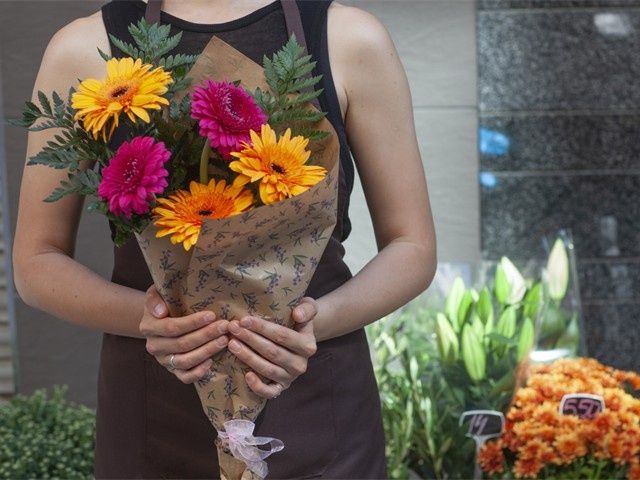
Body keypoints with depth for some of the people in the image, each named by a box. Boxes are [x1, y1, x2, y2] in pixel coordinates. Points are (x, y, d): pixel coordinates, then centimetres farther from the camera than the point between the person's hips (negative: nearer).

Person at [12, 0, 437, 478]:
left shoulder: (353, 38, -4)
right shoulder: (84, 48, -3)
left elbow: (413, 249, 1)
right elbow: (36, 261, 1)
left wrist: (320, 317, -18)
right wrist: (144, 314, -17)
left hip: (316, 411, 0)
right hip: (157, 416, 1)